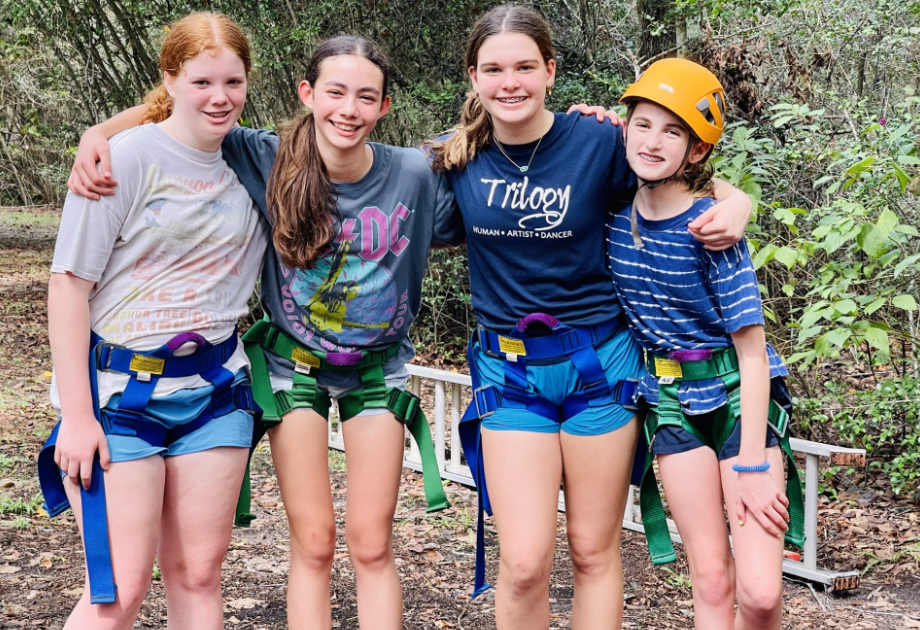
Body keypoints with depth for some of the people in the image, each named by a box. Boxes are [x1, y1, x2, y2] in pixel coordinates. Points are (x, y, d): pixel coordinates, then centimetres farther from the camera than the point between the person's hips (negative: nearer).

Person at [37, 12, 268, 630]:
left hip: (214, 388, 5)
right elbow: (69, 282, -12)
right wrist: (76, 413, -15)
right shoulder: (128, 157, -10)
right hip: (120, 389, -5)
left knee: (198, 573, 8)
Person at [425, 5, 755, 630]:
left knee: (594, 553, 9)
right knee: (525, 562, -7)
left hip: (598, 360, -1)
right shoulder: (457, 157, -3)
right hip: (509, 370, 1)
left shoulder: (599, 143, -9)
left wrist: (736, 205, -17)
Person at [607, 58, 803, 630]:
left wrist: (754, 466, -18)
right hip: (669, 398, 4)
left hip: (737, 394, -3)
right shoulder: (614, 213, -5)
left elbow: (753, 352, -15)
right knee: (712, 582, 3)